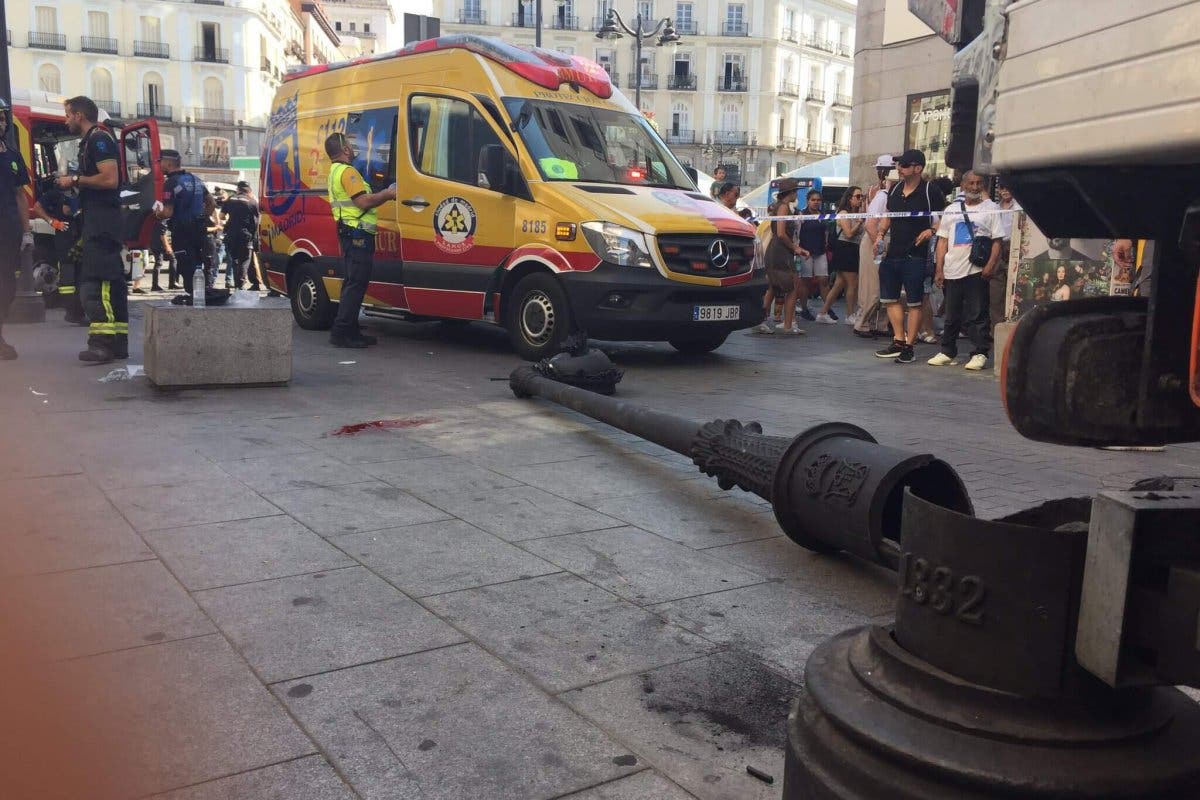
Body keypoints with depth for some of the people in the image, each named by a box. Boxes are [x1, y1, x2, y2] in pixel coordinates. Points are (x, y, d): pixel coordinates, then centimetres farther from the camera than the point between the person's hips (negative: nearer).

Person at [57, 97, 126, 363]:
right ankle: (118, 342, 10)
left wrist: (76, 179, -10)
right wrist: (75, 184, 16)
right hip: (100, 221, 10)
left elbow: (110, 179, -20)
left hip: (101, 219, -10)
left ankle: (102, 342, -19)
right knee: (110, 281, 8)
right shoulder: (91, 140, 23)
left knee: (93, 282, -15)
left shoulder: (98, 139, -8)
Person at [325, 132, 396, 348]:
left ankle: (350, 330, 18)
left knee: (352, 282, 13)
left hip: (349, 233, 11)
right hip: (357, 233, -11)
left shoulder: (335, 171, 23)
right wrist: (387, 195, -8)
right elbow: (363, 202, -20)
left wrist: (383, 194, 14)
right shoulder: (347, 171, -12)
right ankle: (341, 332, -11)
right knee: (357, 283, -11)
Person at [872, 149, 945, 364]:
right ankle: (898, 341, 19)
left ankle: (909, 346, 5)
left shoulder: (930, 192, -7)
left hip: (915, 255, -7)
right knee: (890, 298, 10)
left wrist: (931, 230, -18)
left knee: (914, 302, -1)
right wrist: (880, 234, 7)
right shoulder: (895, 189, 12)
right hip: (892, 252, 7)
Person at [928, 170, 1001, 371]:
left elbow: (997, 241, 1)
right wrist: (939, 269, 5)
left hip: (977, 270, -3)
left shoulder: (990, 209, 5)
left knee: (977, 314, -3)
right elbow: (942, 241, 12)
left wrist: (991, 265, -13)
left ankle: (980, 353, 2)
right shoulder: (951, 210, 14)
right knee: (951, 314, 10)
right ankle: (947, 352, 18)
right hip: (952, 270, 3)